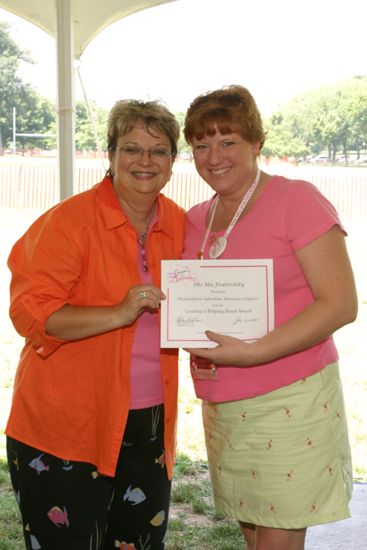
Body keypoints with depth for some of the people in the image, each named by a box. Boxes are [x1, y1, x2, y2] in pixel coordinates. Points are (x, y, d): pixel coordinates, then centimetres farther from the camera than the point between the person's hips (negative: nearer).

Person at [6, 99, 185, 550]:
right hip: (65, 428, -5)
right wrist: (119, 314, -28)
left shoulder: (178, 224, 6)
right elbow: (29, 311, -19)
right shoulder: (71, 220, -13)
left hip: (149, 425, 6)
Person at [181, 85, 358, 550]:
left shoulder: (296, 200, -10)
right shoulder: (196, 220, 9)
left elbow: (341, 304, -16)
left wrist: (251, 352, -23)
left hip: (289, 402, -6)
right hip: (221, 406, 6)